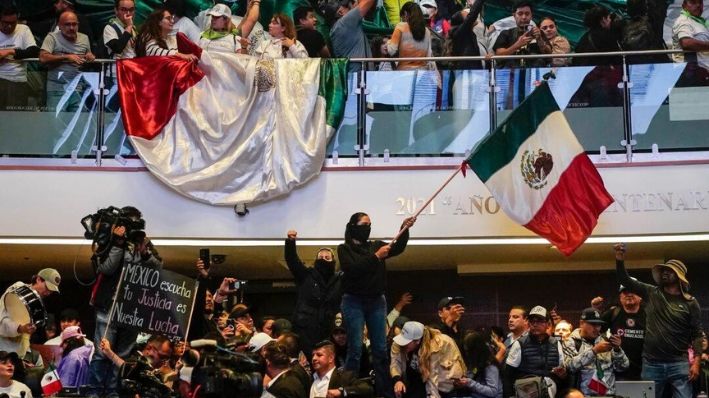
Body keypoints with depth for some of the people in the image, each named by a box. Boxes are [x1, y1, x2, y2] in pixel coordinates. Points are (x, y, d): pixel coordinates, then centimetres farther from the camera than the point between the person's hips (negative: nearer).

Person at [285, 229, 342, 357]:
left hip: (328, 331, 2)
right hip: (305, 329, -2)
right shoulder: (306, 275, 7)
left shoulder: (340, 279, 11)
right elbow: (291, 259, -2)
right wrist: (290, 242, -17)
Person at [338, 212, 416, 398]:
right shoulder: (344, 249, 1)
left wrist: (404, 229, -15)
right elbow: (352, 269, -15)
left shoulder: (376, 245, 13)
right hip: (354, 302, -4)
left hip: (377, 302, 4)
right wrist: (376, 257, -18)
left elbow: (398, 248, -1)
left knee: (380, 349, 3)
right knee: (355, 348, -9)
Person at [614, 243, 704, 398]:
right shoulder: (651, 293, 8)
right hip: (651, 363, 2)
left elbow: (697, 334, 0)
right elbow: (625, 281, 5)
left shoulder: (689, 302, 2)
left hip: (679, 364, -2)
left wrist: (696, 362, -10)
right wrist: (620, 260, -12)